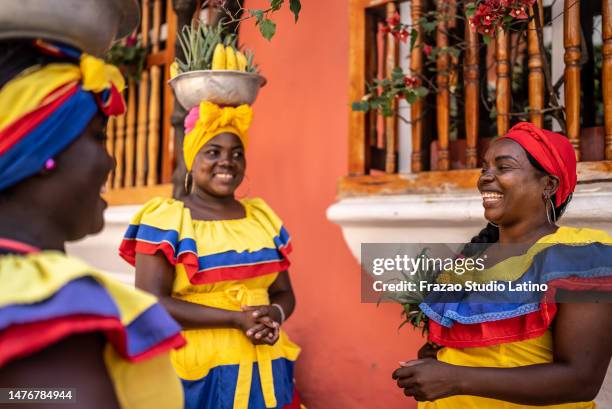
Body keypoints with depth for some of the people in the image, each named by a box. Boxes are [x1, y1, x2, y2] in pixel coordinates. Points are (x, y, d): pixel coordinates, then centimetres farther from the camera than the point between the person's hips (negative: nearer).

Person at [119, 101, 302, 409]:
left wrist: (274, 316, -12)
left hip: (262, 369, 5)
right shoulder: (167, 220, -7)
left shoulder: (262, 217, 7)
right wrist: (236, 319, -19)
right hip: (197, 373, -4)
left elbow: (283, 293, 11)